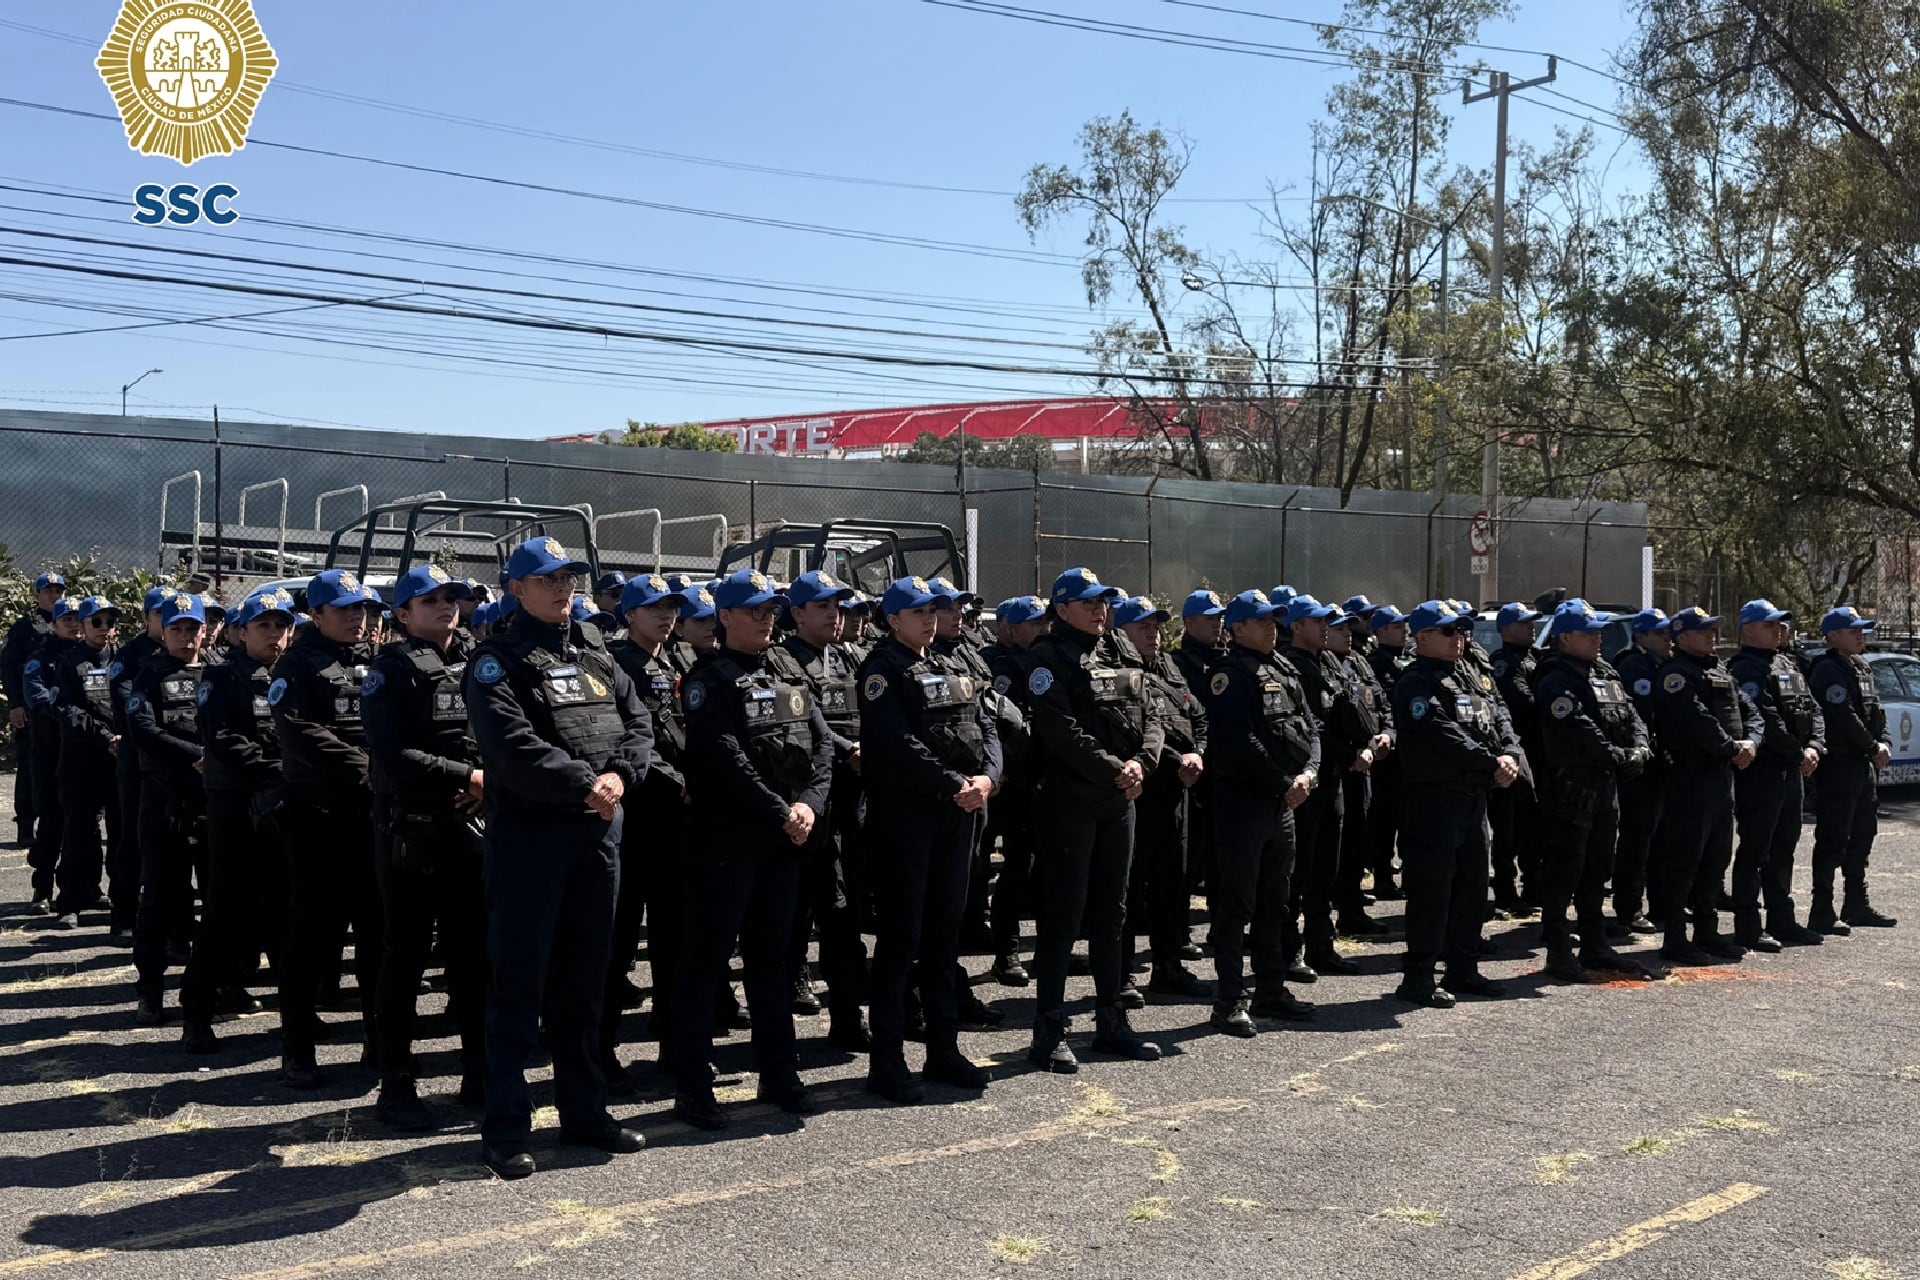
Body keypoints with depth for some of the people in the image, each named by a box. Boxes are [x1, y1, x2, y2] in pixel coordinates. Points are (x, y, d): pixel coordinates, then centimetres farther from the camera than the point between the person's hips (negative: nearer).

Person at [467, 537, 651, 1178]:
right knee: (517, 980, -2)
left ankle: (585, 1112, 24)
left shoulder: (595, 656, 15)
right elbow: (512, 747, -19)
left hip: (598, 831, 6)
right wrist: (583, 784, -19)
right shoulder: (497, 662, -6)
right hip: (526, 832, -6)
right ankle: (506, 1127, 6)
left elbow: (639, 722, 8)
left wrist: (620, 775, -11)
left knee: (583, 979, 14)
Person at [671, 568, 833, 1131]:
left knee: (772, 957, 14)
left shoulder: (790, 678, 14)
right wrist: (780, 812, -17)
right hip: (726, 840, -6)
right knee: (707, 960, 0)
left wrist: (809, 804, -10)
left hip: (784, 841, 6)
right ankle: (692, 1087, 7)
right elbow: (727, 761, -18)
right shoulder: (709, 682, -7)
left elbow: (822, 745, 6)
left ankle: (778, 1073, 24)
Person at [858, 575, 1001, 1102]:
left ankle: (943, 1049, 22)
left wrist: (987, 776, -9)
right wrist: (955, 784, -19)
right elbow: (898, 744, -18)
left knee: (945, 934, 13)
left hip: (958, 816, 7)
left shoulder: (951, 670, 17)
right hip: (905, 815, -7)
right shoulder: (883, 669, -6)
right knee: (900, 938, -3)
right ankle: (887, 1062, 4)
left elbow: (986, 726, 10)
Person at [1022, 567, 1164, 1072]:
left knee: (1110, 912, 14)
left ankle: (1111, 1021, 24)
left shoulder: (1123, 657, 14)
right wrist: (1114, 771, -18)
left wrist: (1141, 762, -10)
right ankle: (1049, 1032, 3)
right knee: (1064, 913, -4)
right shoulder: (1049, 660, -8)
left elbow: (1150, 717, 8)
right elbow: (1063, 732, -18)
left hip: (1119, 802, 7)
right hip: (1069, 799, -7)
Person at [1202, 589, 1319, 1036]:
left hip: (1283, 802, 8)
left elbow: (1309, 728, 12)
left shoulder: (1285, 671, 15)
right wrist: (1284, 784, -15)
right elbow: (1240, 741, -20)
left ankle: (1271, 990, 26)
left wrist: (1309, 772, -7)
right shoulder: (1230, 674, -11)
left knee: (1275, 902, 15)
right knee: (1236, 903, -4)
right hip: (1242, 801, -8)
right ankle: (1228, 1002, 2)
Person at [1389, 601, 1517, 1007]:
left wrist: (1507, 757, -7)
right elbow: (1444, 737, -22)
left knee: (1471, 886, 15)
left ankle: (1463, 969, 27)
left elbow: (1495, 724, 13)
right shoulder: (1417, 685, -11)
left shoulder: (1471, 679, 18)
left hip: (1473, 798, 9)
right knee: (1431, 889, -6)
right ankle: (1417, 977, 1)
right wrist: (1491, 764, -19)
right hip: (1434, 800, -9)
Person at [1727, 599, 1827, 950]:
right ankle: (1748, 927, 1)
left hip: (1793, 772, 9)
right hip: (1762, 772, -9)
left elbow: (1813, 711, 13)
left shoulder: (1789, 666, 18)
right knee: (1755, 851, -4)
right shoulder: (1746, 670, -12)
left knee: (1783, 849, 16)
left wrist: (1814, 747, -3)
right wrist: (1799, 753, -15)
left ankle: (1781, 921, 25)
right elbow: (1768, 721, -21)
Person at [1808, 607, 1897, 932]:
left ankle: (1857, 905, 26)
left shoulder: (1862, 669, 17)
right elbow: (1845, 717, -21)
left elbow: (1876, 712, 17)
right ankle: (1822, 912, -4)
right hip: (1838, 766, -10)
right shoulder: (1829, 671, -13)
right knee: (1832, 840, -8)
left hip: (1863, 765, 10)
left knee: (1862, 836, 16)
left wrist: (1884, 744, 0)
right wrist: (1873, 749, -13)